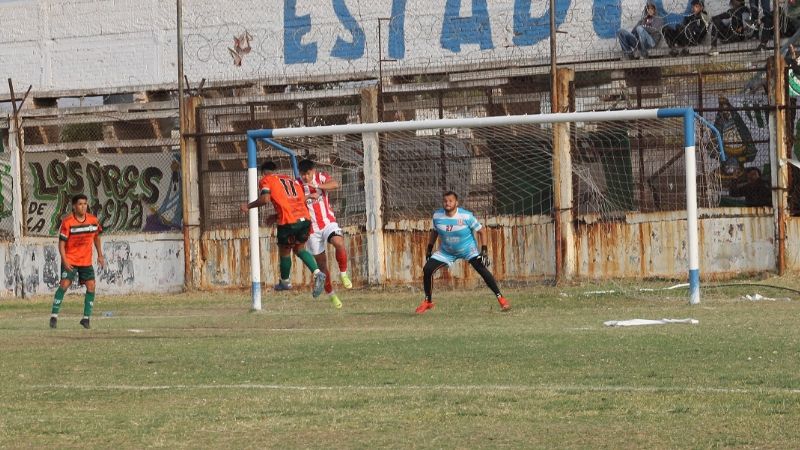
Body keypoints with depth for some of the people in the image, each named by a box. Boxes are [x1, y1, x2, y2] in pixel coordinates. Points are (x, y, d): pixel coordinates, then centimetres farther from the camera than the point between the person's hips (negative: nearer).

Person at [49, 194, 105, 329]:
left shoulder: (93, 220, 0)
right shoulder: (67, 222, -13)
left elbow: (96, 237, 18)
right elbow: (61, 243, -11)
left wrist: (100, 255, 15)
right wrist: (64, 260, -21)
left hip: (86, 261, 4)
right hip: (70, 260, -4)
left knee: (91, 286, -5)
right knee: (64, 285, -15)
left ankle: (86, 318, 5)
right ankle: (54, 316, -7)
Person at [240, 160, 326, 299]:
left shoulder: (266, 180, 9)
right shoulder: (292, 180, 27)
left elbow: (265, 199, -9)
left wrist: (248, 206, 6)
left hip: (288, 221, -5)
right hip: (305, 218, 5)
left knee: (284, 251, 16)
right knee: (299, 248, 22)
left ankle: (284, 282, 34)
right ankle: (317, 273, 0)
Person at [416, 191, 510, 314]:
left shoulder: (466, 216, -24)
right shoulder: (437, 216, -14)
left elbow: (481, 231, -13)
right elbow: (435, 231, 8)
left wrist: (484, 250, -19)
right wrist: (429, 249, 9)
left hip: (468, 249, -3)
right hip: (446, 251, 4)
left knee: (482, 270, -23)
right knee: (427, 269, -9)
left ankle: (500, 299, -15)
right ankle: (428, 302, 10)